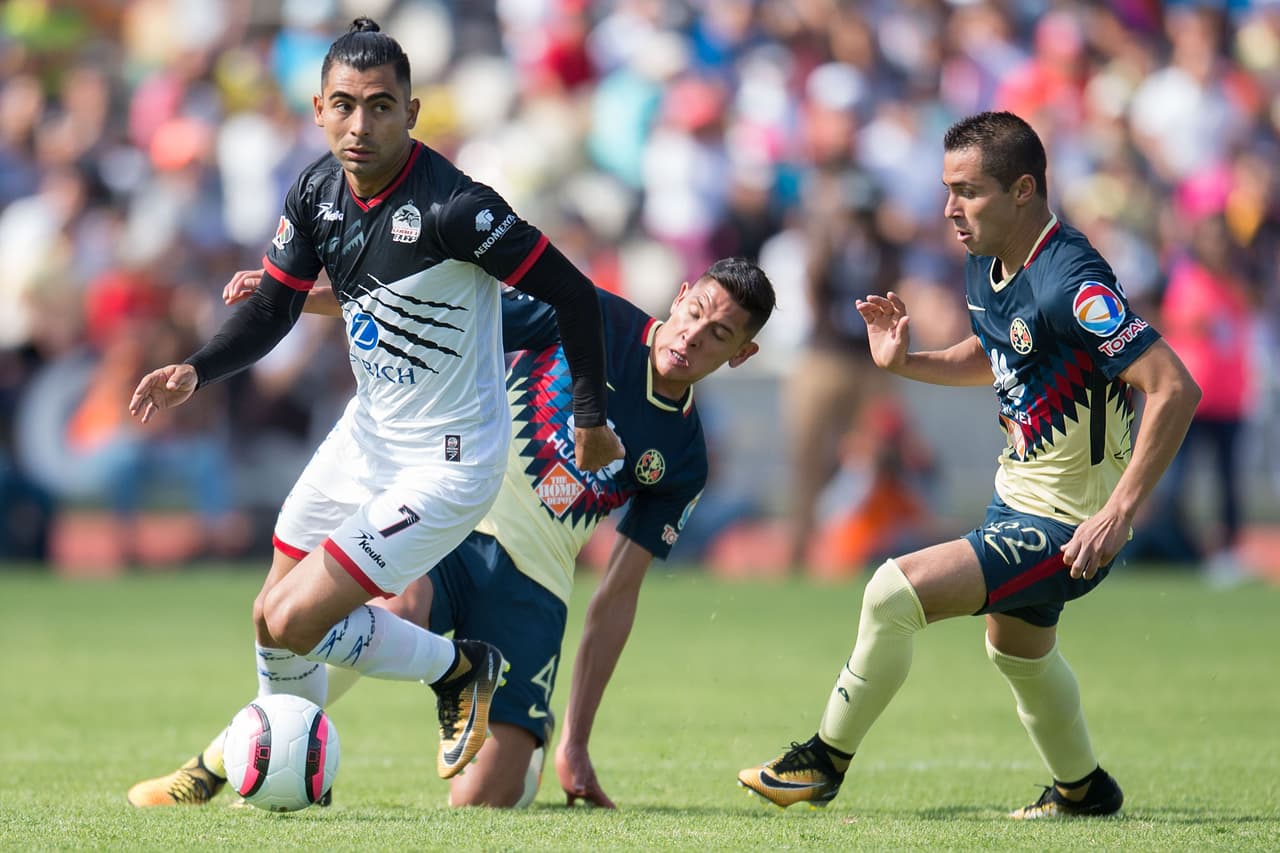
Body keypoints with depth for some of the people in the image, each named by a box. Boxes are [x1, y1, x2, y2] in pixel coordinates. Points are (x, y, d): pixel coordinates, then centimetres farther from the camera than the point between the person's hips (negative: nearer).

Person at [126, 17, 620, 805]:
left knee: (294, 624, -13)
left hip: (448, 463, -7)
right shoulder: (318, 191, -5)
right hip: (367, 435, 7)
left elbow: (572, 293, -20)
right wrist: (195, 373, -12)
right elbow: (274, 309, 6)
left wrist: (593, 418, -9)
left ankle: (460, 670, 11)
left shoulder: (451, 207, -27)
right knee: (271, 618, 13)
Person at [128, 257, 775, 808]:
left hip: (531, 585, 2)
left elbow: (617, 596, 11)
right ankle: (209, 771, -26)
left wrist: (575, 744, 7)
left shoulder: (684, 461, 9)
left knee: (480, 805, -16)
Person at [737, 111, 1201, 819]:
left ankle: (827, 759, 2)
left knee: (896, 593, -18)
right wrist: (905, 362, 3)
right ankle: (1083, 789, 55)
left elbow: (1175, 388, -32)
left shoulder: (1070, 283, -29)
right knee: (1016, 651, 30)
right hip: (1018, 499, 10)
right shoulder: (986, 269, 0)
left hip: (1066, 526, -10)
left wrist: (1119, 510, -34)